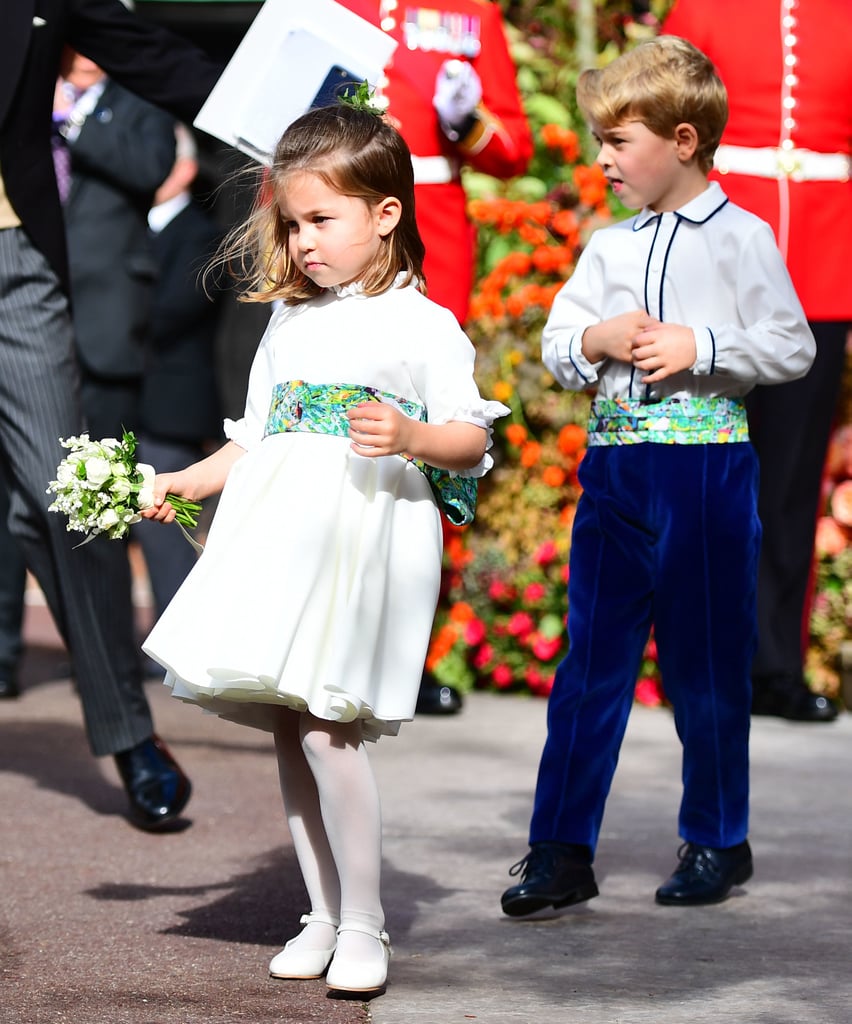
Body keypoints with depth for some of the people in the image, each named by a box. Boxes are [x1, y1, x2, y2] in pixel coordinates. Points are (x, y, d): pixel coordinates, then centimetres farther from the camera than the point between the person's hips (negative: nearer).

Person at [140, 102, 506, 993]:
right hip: (281, 538, 6)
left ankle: (363, 924, -4)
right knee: (288, 728, 5)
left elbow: (471, 440, -4)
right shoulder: (288, 324, 20)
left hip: (366, 540, -6)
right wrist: (185, 481, 16)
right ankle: (323, 915, 15)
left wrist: (410, 436, -22)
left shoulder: (422, 325, 2)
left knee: (324, 725, -15)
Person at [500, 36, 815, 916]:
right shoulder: (608, 248, 12)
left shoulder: (741, 238, -2)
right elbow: (556, 342, 13)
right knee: (590, 660, 2)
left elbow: (791, 346, -5)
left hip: (707, 467, -4)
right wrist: (596, 340, -8)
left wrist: (700, 347, -16)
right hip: (614, 469, 4)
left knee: (705, 664, 4)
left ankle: (717, 842, 19)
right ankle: (561, 851, 5)